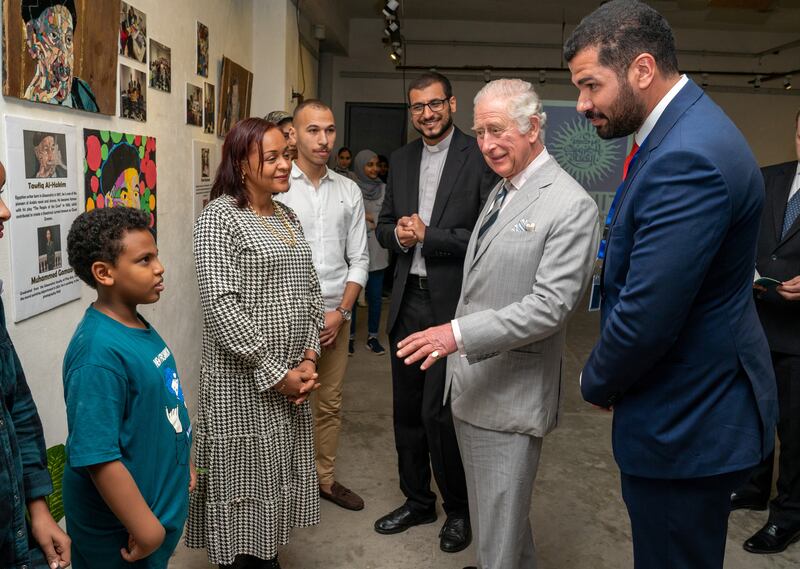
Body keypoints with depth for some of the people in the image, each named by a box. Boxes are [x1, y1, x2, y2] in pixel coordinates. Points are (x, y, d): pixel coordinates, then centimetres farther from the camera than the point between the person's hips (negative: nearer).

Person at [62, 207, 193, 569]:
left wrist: (181, 466, 19)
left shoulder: (137, 326, 0)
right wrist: (145, 528, -22)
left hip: (163, 504, 8)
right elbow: (98, 458, -28)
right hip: (122, 532, -8)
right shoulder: (99, 353, -28)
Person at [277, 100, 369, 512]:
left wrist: (340, 312, -3)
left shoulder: (349, 191, 6)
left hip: (334, 317, 4)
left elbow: (358, 259, 7)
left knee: (330, 403, 15)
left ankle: (325, 477, 31)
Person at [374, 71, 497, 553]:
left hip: (452, 302, -6)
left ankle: (459, 509, 22)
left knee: (438, 412, -3)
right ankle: (418, 500, 35)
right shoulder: (402, 159, 13)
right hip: (408, 300, 7)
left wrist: (428, 236, -15)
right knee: (407, 409, 15)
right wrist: (398, 234, -6)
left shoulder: (479, 156, -8)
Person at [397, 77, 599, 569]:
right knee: (490, 512, 23)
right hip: (470, 382, 9)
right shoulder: (500, 192, 13)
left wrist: (459, 333, -25)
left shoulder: (570, 206, -16)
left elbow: (550, 305, -22)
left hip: (511, 395, -9)